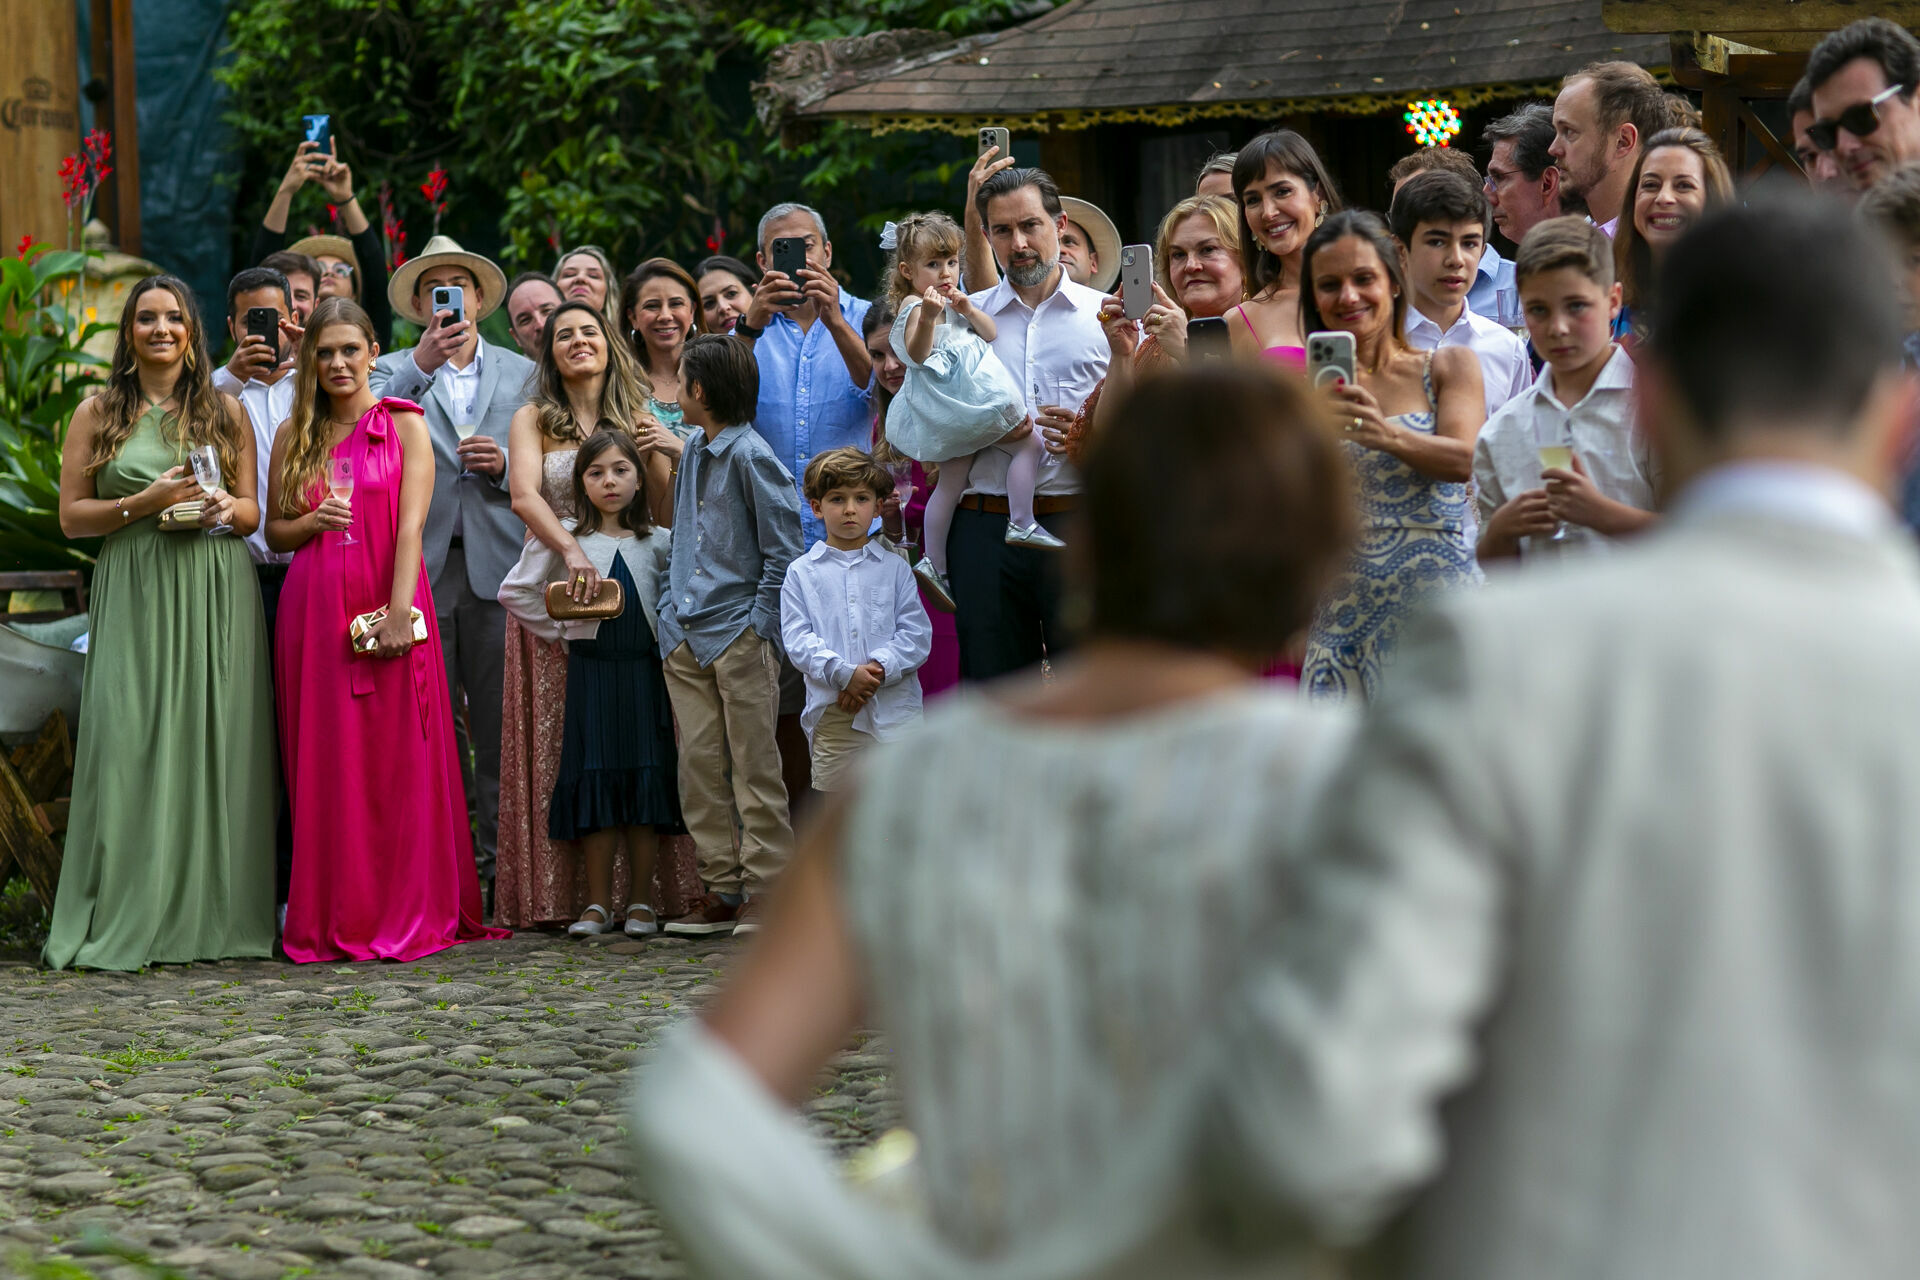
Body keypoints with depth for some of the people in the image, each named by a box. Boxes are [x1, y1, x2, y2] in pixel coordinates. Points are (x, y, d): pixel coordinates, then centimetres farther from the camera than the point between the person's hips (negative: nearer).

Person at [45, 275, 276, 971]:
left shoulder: (224, 412, 13)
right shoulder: (99, 413, 7)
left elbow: (253, 512, 15)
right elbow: (72, 515, 3)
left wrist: (227, 509, -8)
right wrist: (145, 503, -11)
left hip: (216, 596, 2)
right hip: (135, 594, -2)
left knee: (215, 744, -1)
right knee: (132, 745, -10)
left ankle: (211, 914, 4)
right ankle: (126, 921, -7)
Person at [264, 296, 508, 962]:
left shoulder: (405, 426, 2)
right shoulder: (294, 437, 12)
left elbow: (412, 525, -7)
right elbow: (274, 530, 16)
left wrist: (399, 610, -17)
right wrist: (311, 522, -6)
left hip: (388, 608, -3)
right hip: (314, 611, 3)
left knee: (398, 759, -2)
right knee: (325, 768, 2)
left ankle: (406, 917, 4)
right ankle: (334, 919, 7)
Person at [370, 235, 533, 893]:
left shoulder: (522, 373, 15)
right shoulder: (394, 371, 11)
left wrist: (505, 464, -7)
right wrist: (422, 363, -21)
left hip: (496, 561, 1)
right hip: (421, 562, 0)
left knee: (499, 715, -1)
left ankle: (501, 842, 5)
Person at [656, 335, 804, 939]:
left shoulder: (750, 456, -9)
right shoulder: (694, 450, 14)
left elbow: (784, 553, -9)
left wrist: (759, 628, -13)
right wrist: (671, 608, 15)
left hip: (739, 633, -8)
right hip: (687, 635, 8)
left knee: (755, 769, -3)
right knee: (699, 765, 6)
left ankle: (766, 894, -1)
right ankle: (722, 889, 11)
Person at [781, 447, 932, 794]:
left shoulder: (894, 568, 10)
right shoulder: (802, 573, 8)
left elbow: (918, 634, 2)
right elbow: (797, 639, -1)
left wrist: (878, 669, -14)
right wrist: (844, 674, -15)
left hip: (894, 710, 0)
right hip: (832, 712, 0)